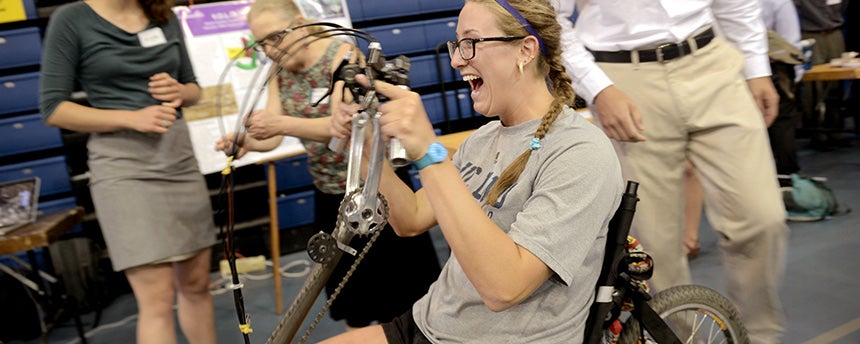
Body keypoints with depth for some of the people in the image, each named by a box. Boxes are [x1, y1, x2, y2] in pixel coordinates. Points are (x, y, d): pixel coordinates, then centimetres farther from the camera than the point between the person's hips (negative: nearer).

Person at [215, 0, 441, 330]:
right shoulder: (279, 74, 3)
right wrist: (246, 141, -27)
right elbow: (272, 136, -5)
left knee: (399, 283, 5)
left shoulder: (342, 55, -16)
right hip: (329, 194, 6)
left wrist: (281, 123, -39)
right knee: (349, 291, 16)